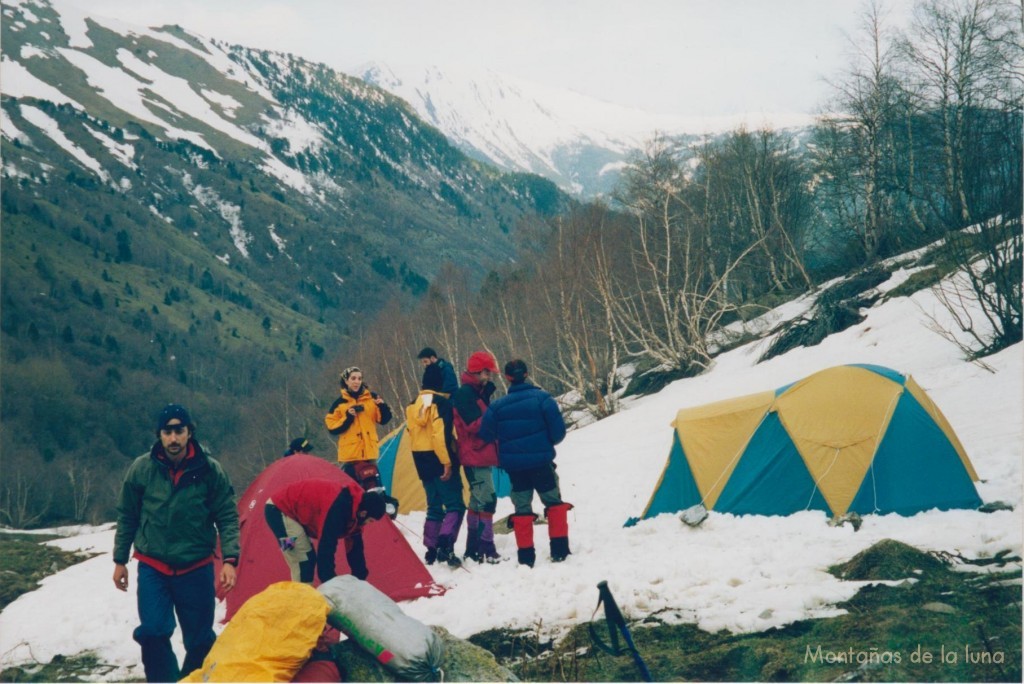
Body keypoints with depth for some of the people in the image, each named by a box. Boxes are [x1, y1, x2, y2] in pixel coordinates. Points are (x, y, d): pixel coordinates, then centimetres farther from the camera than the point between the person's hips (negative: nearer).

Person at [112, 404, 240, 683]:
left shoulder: (210, 470, -9)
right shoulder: (141, 469, -7)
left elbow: (228, 518, -3)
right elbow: (127, 517, 5)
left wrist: (229, 559, -14)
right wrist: (120, 560, 7)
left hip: (196, 569, 0)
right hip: (153, 568, 0)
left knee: (200, 639, 7)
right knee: (153, 633, -14)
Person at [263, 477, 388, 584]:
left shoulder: (355, 501, -1)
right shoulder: (338, 507, -31)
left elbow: (355, 547, 9)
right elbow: (326, 548, -30)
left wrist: (360, 581, 12)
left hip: (293, 510, 10)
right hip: (278, 509, -10)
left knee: (308, 559, 12)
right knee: (303, 560, -13)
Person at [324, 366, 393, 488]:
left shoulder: (371, 398, 4)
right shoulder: (339, 403, -2)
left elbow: (383, 420, 6)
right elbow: (332, 427, -3)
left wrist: (383, 407, -13)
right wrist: (347, 418, -16)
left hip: (369, 452, 2)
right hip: (349, 454, -2)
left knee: (373, 488, 6)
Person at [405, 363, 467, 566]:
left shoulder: (414, 405, 12)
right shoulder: (440, 402, -13)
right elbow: (441, 434, -21)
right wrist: (447, 462, -20)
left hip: (422, 462, 8)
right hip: (439, 460, -8)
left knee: (434, 507, 15)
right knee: (455, 505, -5)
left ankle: (431, 550, 14)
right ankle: (445, 545, -21)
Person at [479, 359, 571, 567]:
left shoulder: (498, 405, -2)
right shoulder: (541, 398, -8)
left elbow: (485, 435, -1)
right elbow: (558, 430, -9)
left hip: (514, 466, 2)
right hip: (541, 462, -2)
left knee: (522, 509, 11)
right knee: (554, 503, 13)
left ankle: (526, 556, 7)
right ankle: (559, 550, 7)